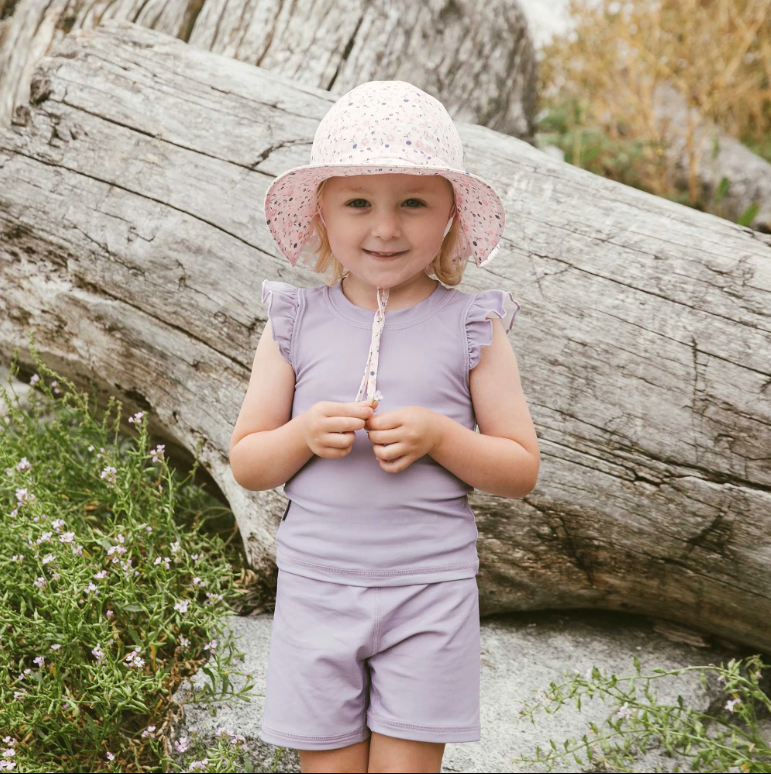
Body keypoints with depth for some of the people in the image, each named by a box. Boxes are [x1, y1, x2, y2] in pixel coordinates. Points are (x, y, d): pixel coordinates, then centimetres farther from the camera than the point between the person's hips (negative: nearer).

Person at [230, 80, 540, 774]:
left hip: (429, 591, -1)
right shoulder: (296, 324, 1)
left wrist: (439, 437, -17)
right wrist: (305, 435, -15)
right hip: (316, 583, 1)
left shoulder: (472, 327, -2)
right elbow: (246, 464, 5)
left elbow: (522, 470, 0)